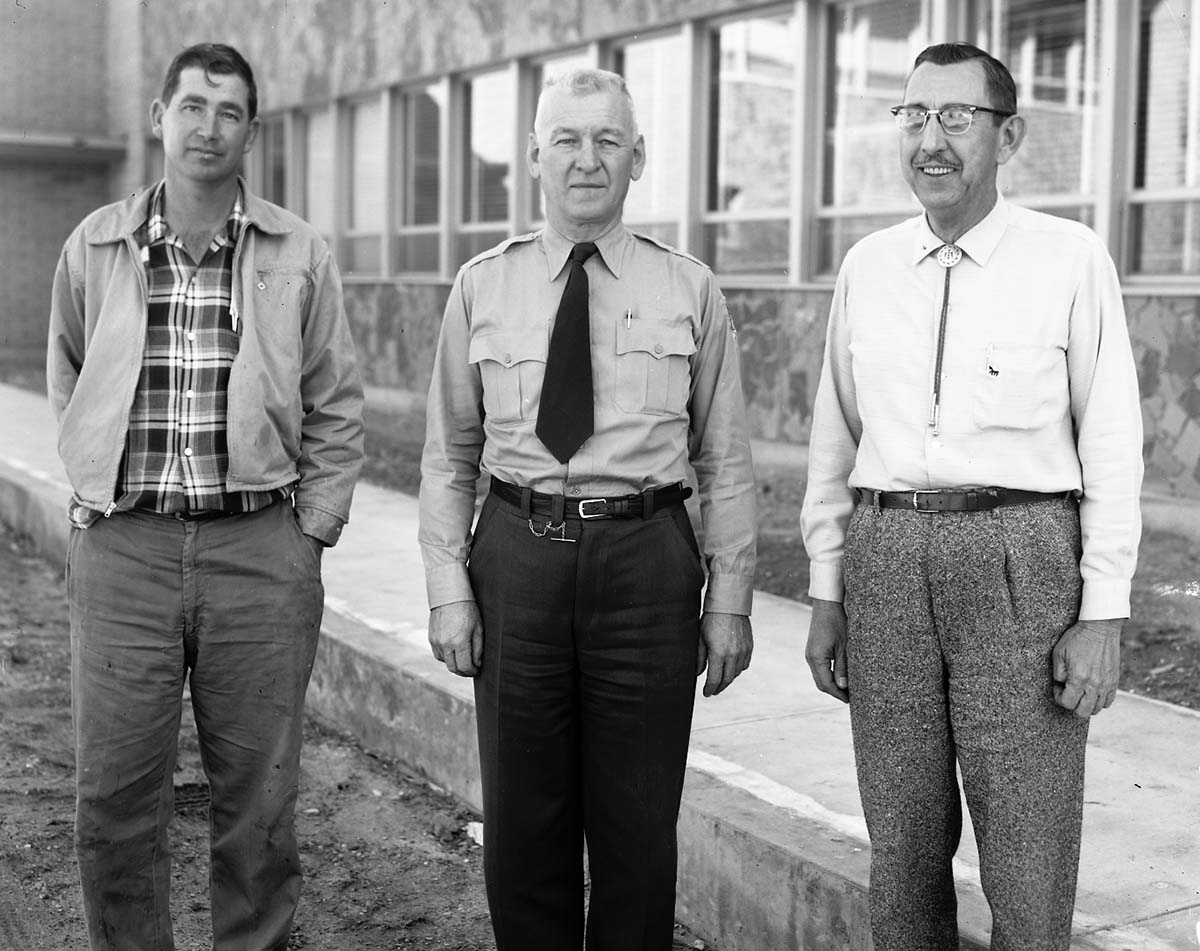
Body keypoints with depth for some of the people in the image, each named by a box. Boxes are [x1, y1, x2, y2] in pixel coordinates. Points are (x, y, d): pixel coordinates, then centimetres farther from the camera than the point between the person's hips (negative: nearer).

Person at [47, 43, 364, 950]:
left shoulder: (300, 254, 3)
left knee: (259, 801, 7)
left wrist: (311, 529, 1)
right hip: (122, 548, 1)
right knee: (114, 804, 4)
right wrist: (102, 490, 11)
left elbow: (337, 408, 7)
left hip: (262, 550, -1)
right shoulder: (93, 248, 7)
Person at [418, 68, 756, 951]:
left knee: (639, 824, 7)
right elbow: (449, 454, 6)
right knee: (522, 821, 10)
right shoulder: (483, 287, 6)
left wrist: (730, 598, -1)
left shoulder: (690, 289, 3)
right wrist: (450, 588, -1)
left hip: (646, 556, -1)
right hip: (519, 553, 1)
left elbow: (726, 459, 3)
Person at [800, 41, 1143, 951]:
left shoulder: (1070, 259, -2)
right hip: (885, 560, 4)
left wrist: (1104, 613, -7)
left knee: (1030, 854, 2)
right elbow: (835, 436, 12)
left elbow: (1112, 442, -3)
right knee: (903, 842, 11)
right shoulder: (867, 267, 9)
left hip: (1020, 562, -3)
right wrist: (827, 593, 10)